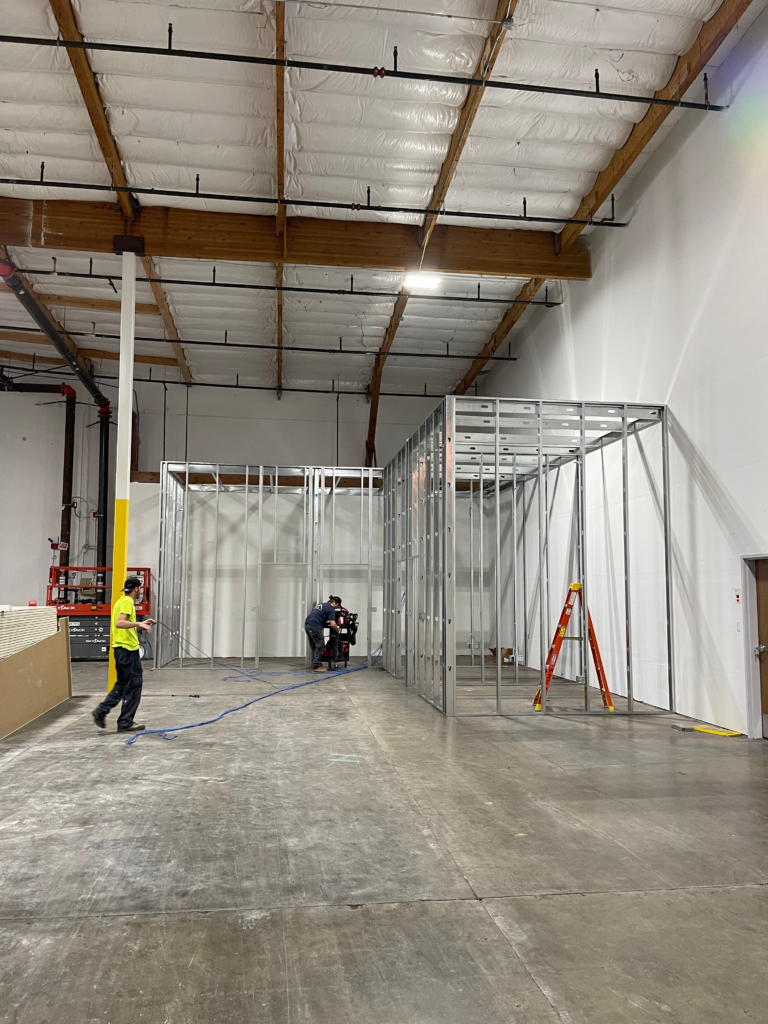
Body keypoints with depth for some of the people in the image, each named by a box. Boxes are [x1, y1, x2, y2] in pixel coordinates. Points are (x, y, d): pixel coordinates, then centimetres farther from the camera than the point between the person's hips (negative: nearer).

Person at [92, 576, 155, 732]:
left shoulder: (121, 601, 16)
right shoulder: (127, 602, -14)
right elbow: (119, 623, -29)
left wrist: (143, 623, 26)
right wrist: (139, 624, -35)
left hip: (121, 648, 10)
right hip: (128, 649, -10)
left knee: (123, 684, 19)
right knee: (133, 686, -2)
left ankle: (101, 711, 17)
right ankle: (125, 723, 4)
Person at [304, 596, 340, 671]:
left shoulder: (321, 604, 23)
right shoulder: (331, 609, -3)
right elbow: (333, 624, -10)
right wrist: (338, 630, 8)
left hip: (307, 625, 9)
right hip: (315, 627, -9)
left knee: (314, 647, 15)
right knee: (320, 646, 0)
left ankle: (315, 665, 18)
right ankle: (316, 666, -1)